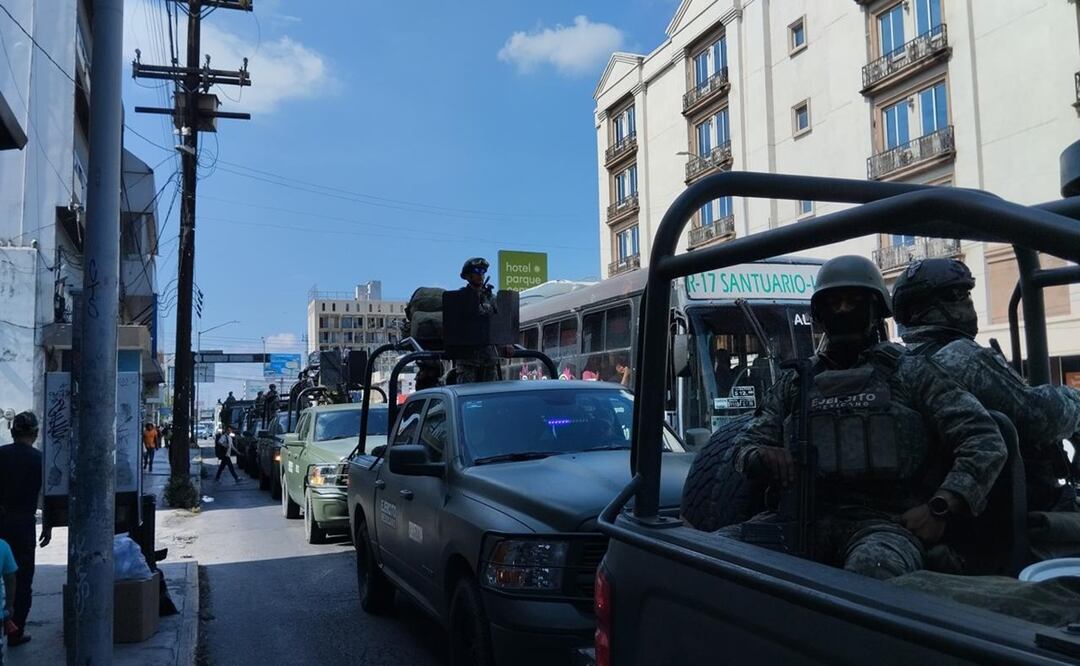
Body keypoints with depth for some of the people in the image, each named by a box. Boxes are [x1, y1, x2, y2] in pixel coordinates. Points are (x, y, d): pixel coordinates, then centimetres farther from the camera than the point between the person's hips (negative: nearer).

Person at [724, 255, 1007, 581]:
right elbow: (745, 444, 21)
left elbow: (986, 442, 3)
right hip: (807, 518, 3)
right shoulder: (795, 383, 19)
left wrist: (940, 508, -11)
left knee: (874, 566, -40)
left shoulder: (911, 373, 10)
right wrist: (761, 455, -4)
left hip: (885, 522, -3)